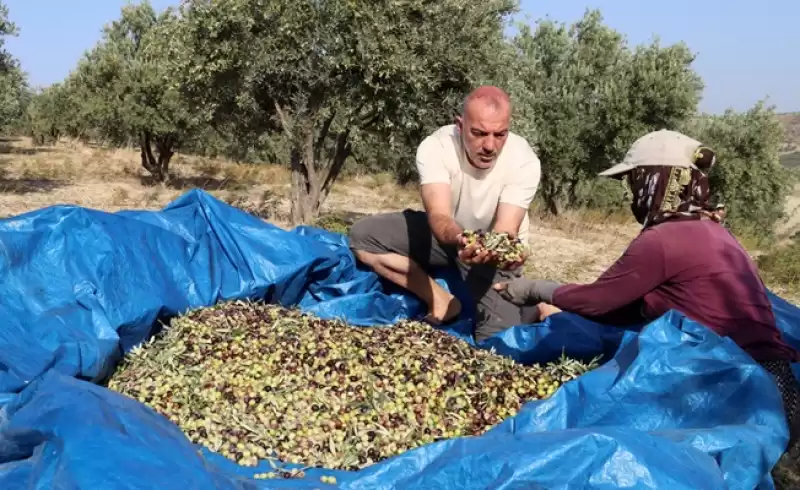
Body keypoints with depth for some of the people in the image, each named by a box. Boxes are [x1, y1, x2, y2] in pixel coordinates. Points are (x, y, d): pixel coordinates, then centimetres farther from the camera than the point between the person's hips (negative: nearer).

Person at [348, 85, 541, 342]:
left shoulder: (524, 161, -27)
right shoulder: (435, 146, -27)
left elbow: (506, 230, -33)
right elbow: (438, 216, -39)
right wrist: (458, 238, -62)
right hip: (445, 235, 2)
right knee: (362, 234, -20)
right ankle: (442, 300, -10)